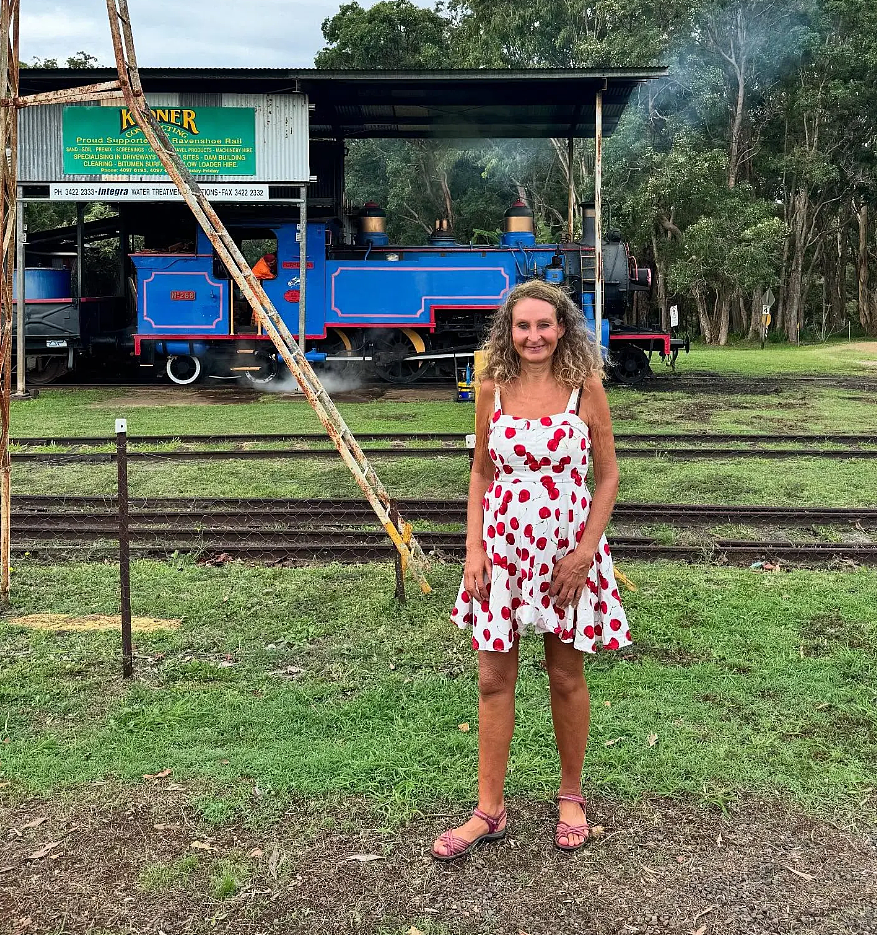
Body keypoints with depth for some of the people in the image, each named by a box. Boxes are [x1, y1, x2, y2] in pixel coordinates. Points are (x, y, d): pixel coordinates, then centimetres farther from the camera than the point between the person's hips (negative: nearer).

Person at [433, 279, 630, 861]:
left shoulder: (585, 387, -6)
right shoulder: (493, 389, 0)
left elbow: (607, 476, -2)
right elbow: (481, 474, 8)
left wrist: (585, 551, -10)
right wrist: (474, 548, -1)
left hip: (568, 545, -2)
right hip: (502, 544, 2)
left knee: (567, 677, 11)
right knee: (494, 680, 6)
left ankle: (571, 796, 32)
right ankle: (490, 812, 19)